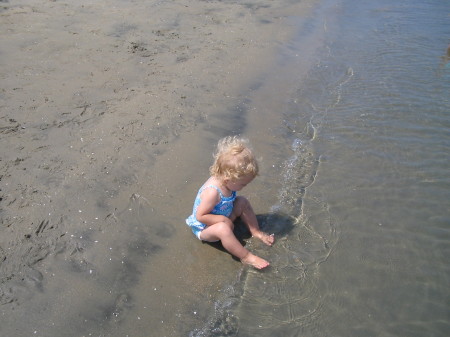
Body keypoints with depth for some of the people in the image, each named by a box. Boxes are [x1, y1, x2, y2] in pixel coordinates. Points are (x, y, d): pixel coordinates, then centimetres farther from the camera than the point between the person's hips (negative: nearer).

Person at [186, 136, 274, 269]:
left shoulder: (224, 180, -13)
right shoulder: (212, 191, -38)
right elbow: (200, 216, -32)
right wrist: (223, 219, -29)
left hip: (223, 217, 9)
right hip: (204, 228, -9)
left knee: (242, 202, 1)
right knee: (222, 229, -38)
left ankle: (257, 232, 11)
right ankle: (246, 257, -24)